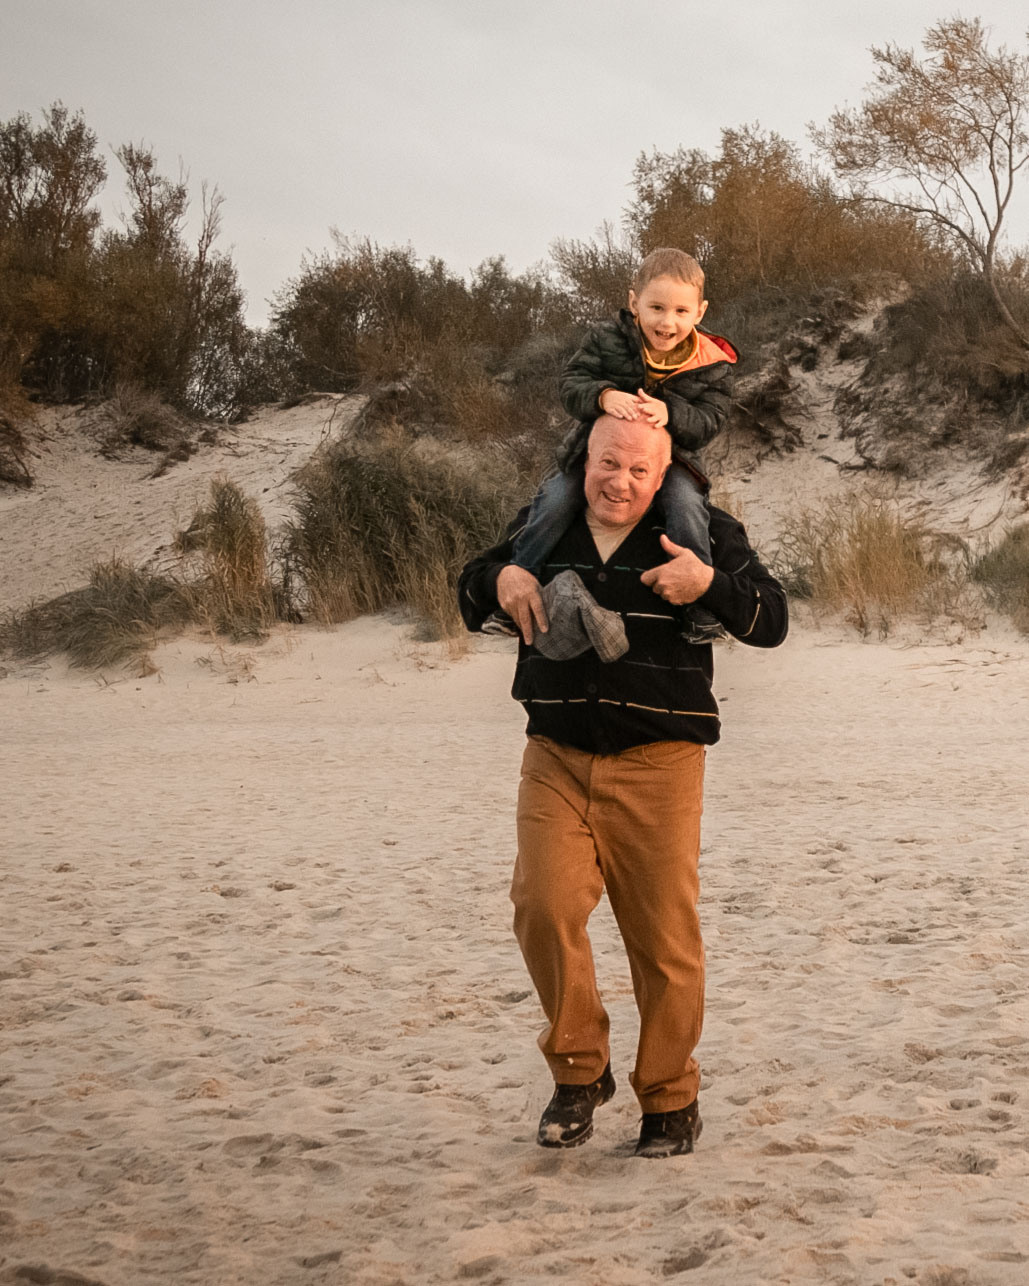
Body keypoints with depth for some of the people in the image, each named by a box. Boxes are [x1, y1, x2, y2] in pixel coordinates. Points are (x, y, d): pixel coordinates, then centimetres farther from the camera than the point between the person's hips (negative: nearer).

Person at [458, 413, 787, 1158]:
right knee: (544, 905, -16)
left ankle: (671, 1102, 19)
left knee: (664, 935, 0)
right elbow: (471, 599, 22)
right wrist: (500, 579, -2)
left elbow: (771, 622, -3)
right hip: (557, 760, 2)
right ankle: (580, 1071, 4)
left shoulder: (704, 533, 1)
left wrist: (710, 584, -21)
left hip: (658, 762, -2)